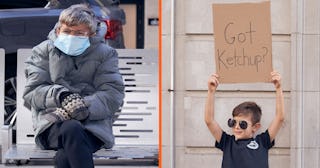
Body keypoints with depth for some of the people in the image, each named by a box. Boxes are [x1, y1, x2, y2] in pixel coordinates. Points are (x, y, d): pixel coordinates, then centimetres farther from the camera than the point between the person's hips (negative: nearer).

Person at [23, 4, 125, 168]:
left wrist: (83, 108, -17)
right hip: (51, 124, 1)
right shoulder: (44, 51, 18)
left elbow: (113, 94, 3)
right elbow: (31, 92, 7)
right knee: (71, 130, -38)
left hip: (93, 124, 0)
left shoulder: (105, 54, 16)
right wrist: (61, 96, -14)